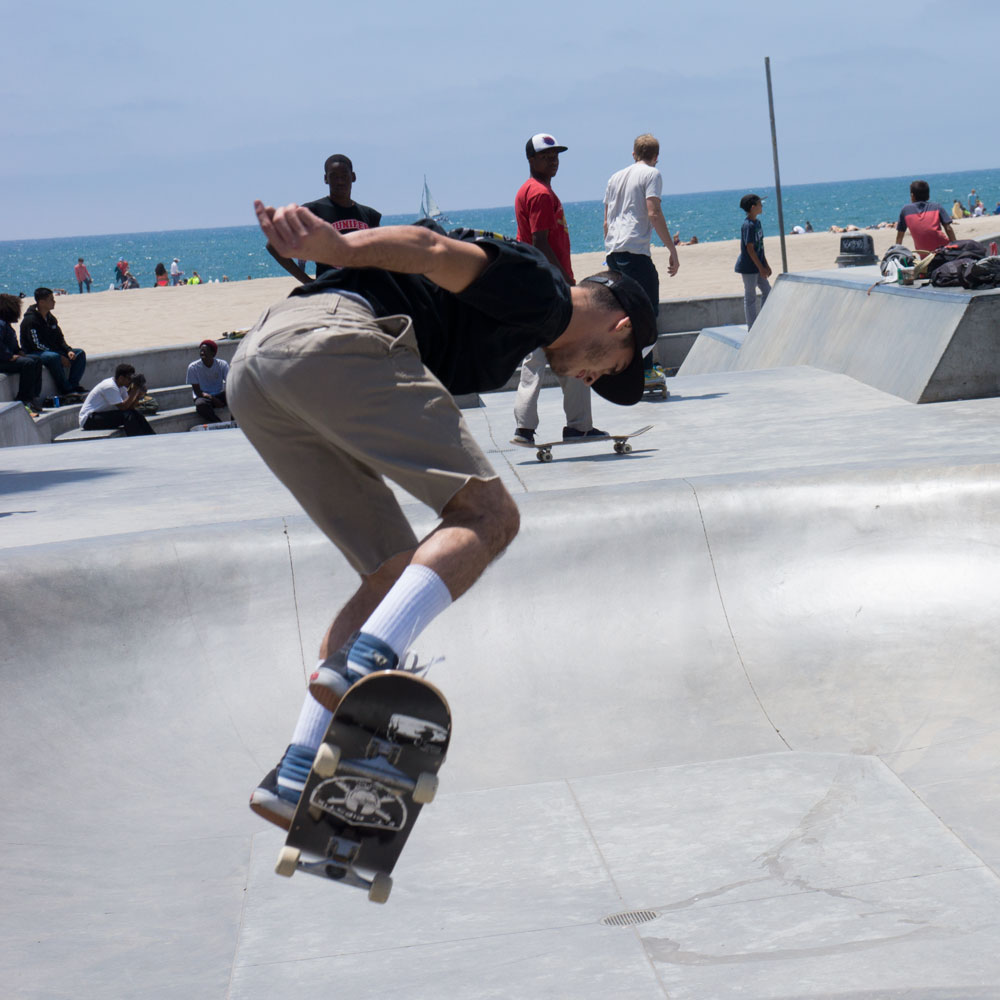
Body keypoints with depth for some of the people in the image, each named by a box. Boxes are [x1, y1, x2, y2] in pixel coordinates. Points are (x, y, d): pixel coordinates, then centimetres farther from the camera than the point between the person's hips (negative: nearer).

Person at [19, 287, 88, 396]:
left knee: (80, 353, -5)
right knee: (53, 357, -40)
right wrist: (60, 357, -24)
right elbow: (37, 345, -21)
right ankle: (66, 390, -30)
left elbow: (60, 339, 15)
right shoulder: (30, 320, -17)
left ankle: (73, 385, -15)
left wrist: (68, 350, -7)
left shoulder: (50, 318, 10)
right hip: (33, 354, -9)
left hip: (53, 350, 9)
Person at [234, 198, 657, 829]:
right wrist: (333, 244, -24)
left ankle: (297, 782, 5)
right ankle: (365, 669, -32)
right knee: (490, 515, -11)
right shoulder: (542, 292, 6)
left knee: (395, 571, 12)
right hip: (326, 337, -10)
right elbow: (435, 252, -10)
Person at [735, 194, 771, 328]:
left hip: (758, 265, 9)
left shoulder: (757, 222, 9)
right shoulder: (748, 225, -19)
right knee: (750, 297, -1)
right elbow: (750, 249, -20)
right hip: (749, 266, -9)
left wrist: (766, 265, 17)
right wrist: (761, 268, -19)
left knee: (767, 291, 12)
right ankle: (752, 328, 6)